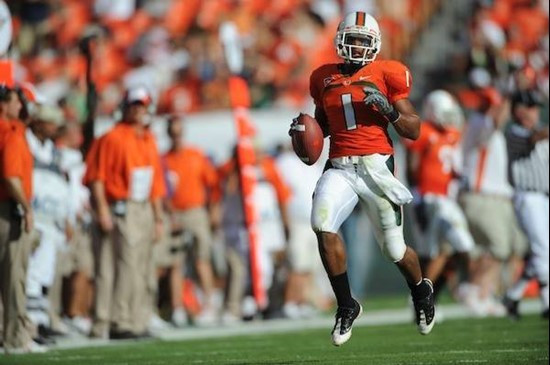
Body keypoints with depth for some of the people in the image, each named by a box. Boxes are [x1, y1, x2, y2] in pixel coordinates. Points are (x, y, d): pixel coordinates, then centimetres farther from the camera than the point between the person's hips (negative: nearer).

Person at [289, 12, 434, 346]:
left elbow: (414, 131, 2)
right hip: (339, 168, 3)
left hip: (376, 166, -3)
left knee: (394, 248, 5)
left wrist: (388, 108, -14)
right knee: (323, 226, -24)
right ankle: (346, 306, -9)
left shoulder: (386, 75, 0)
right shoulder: (325, 79, 12)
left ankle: (422, 292, 40)